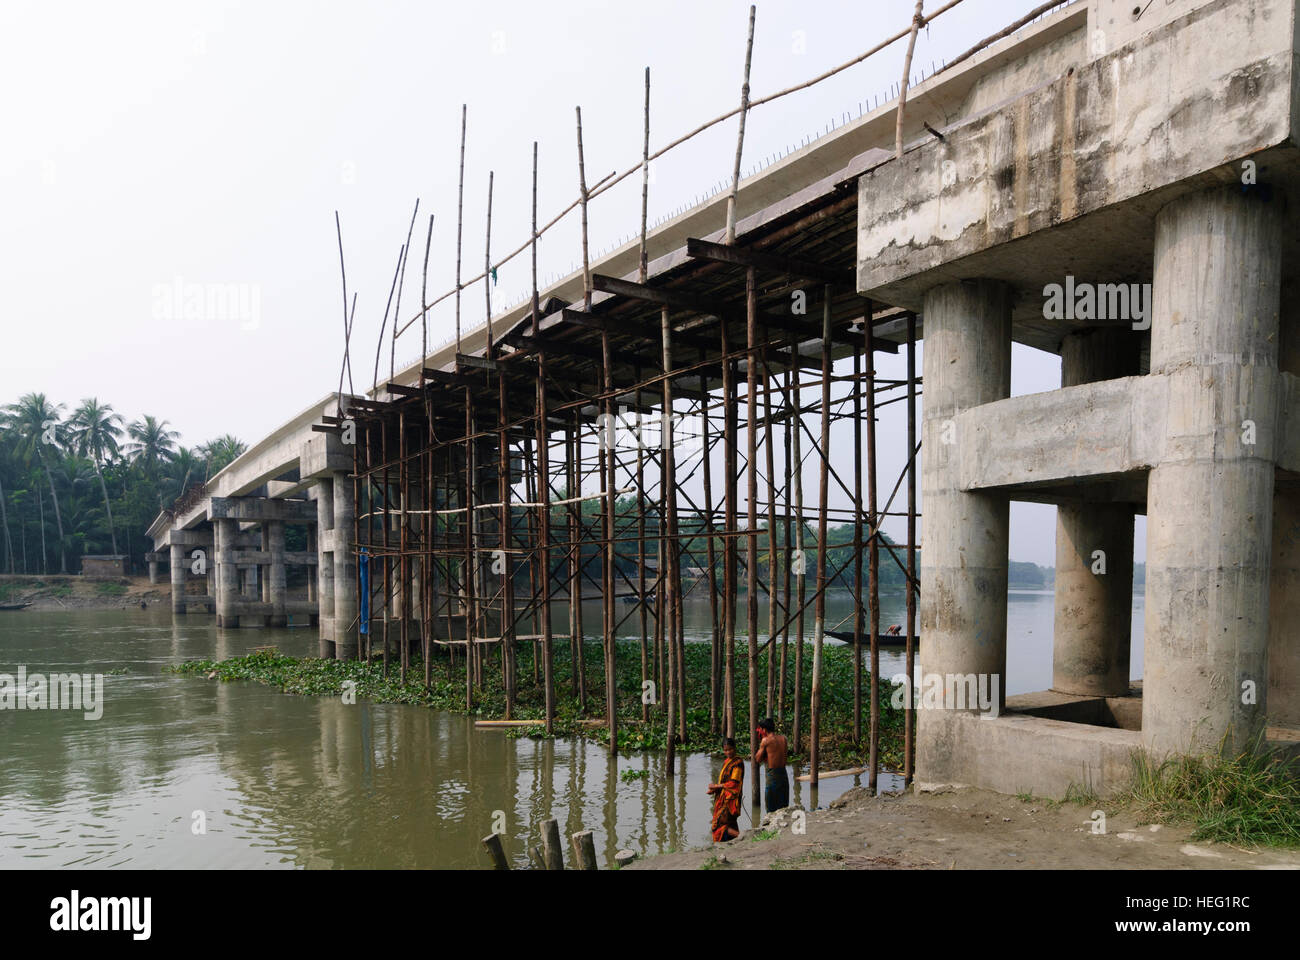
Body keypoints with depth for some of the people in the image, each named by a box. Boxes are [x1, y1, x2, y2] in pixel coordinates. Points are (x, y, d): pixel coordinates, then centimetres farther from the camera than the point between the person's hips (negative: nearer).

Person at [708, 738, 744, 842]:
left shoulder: (738, 763, -12)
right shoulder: (726, 762, 14)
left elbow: (733, 783, -16)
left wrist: (715, 786, -7)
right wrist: (714, 789, -2)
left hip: (730, 800, -8)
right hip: (722, 799, 8)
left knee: (719, 825, -12)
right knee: (730, 826, 8)